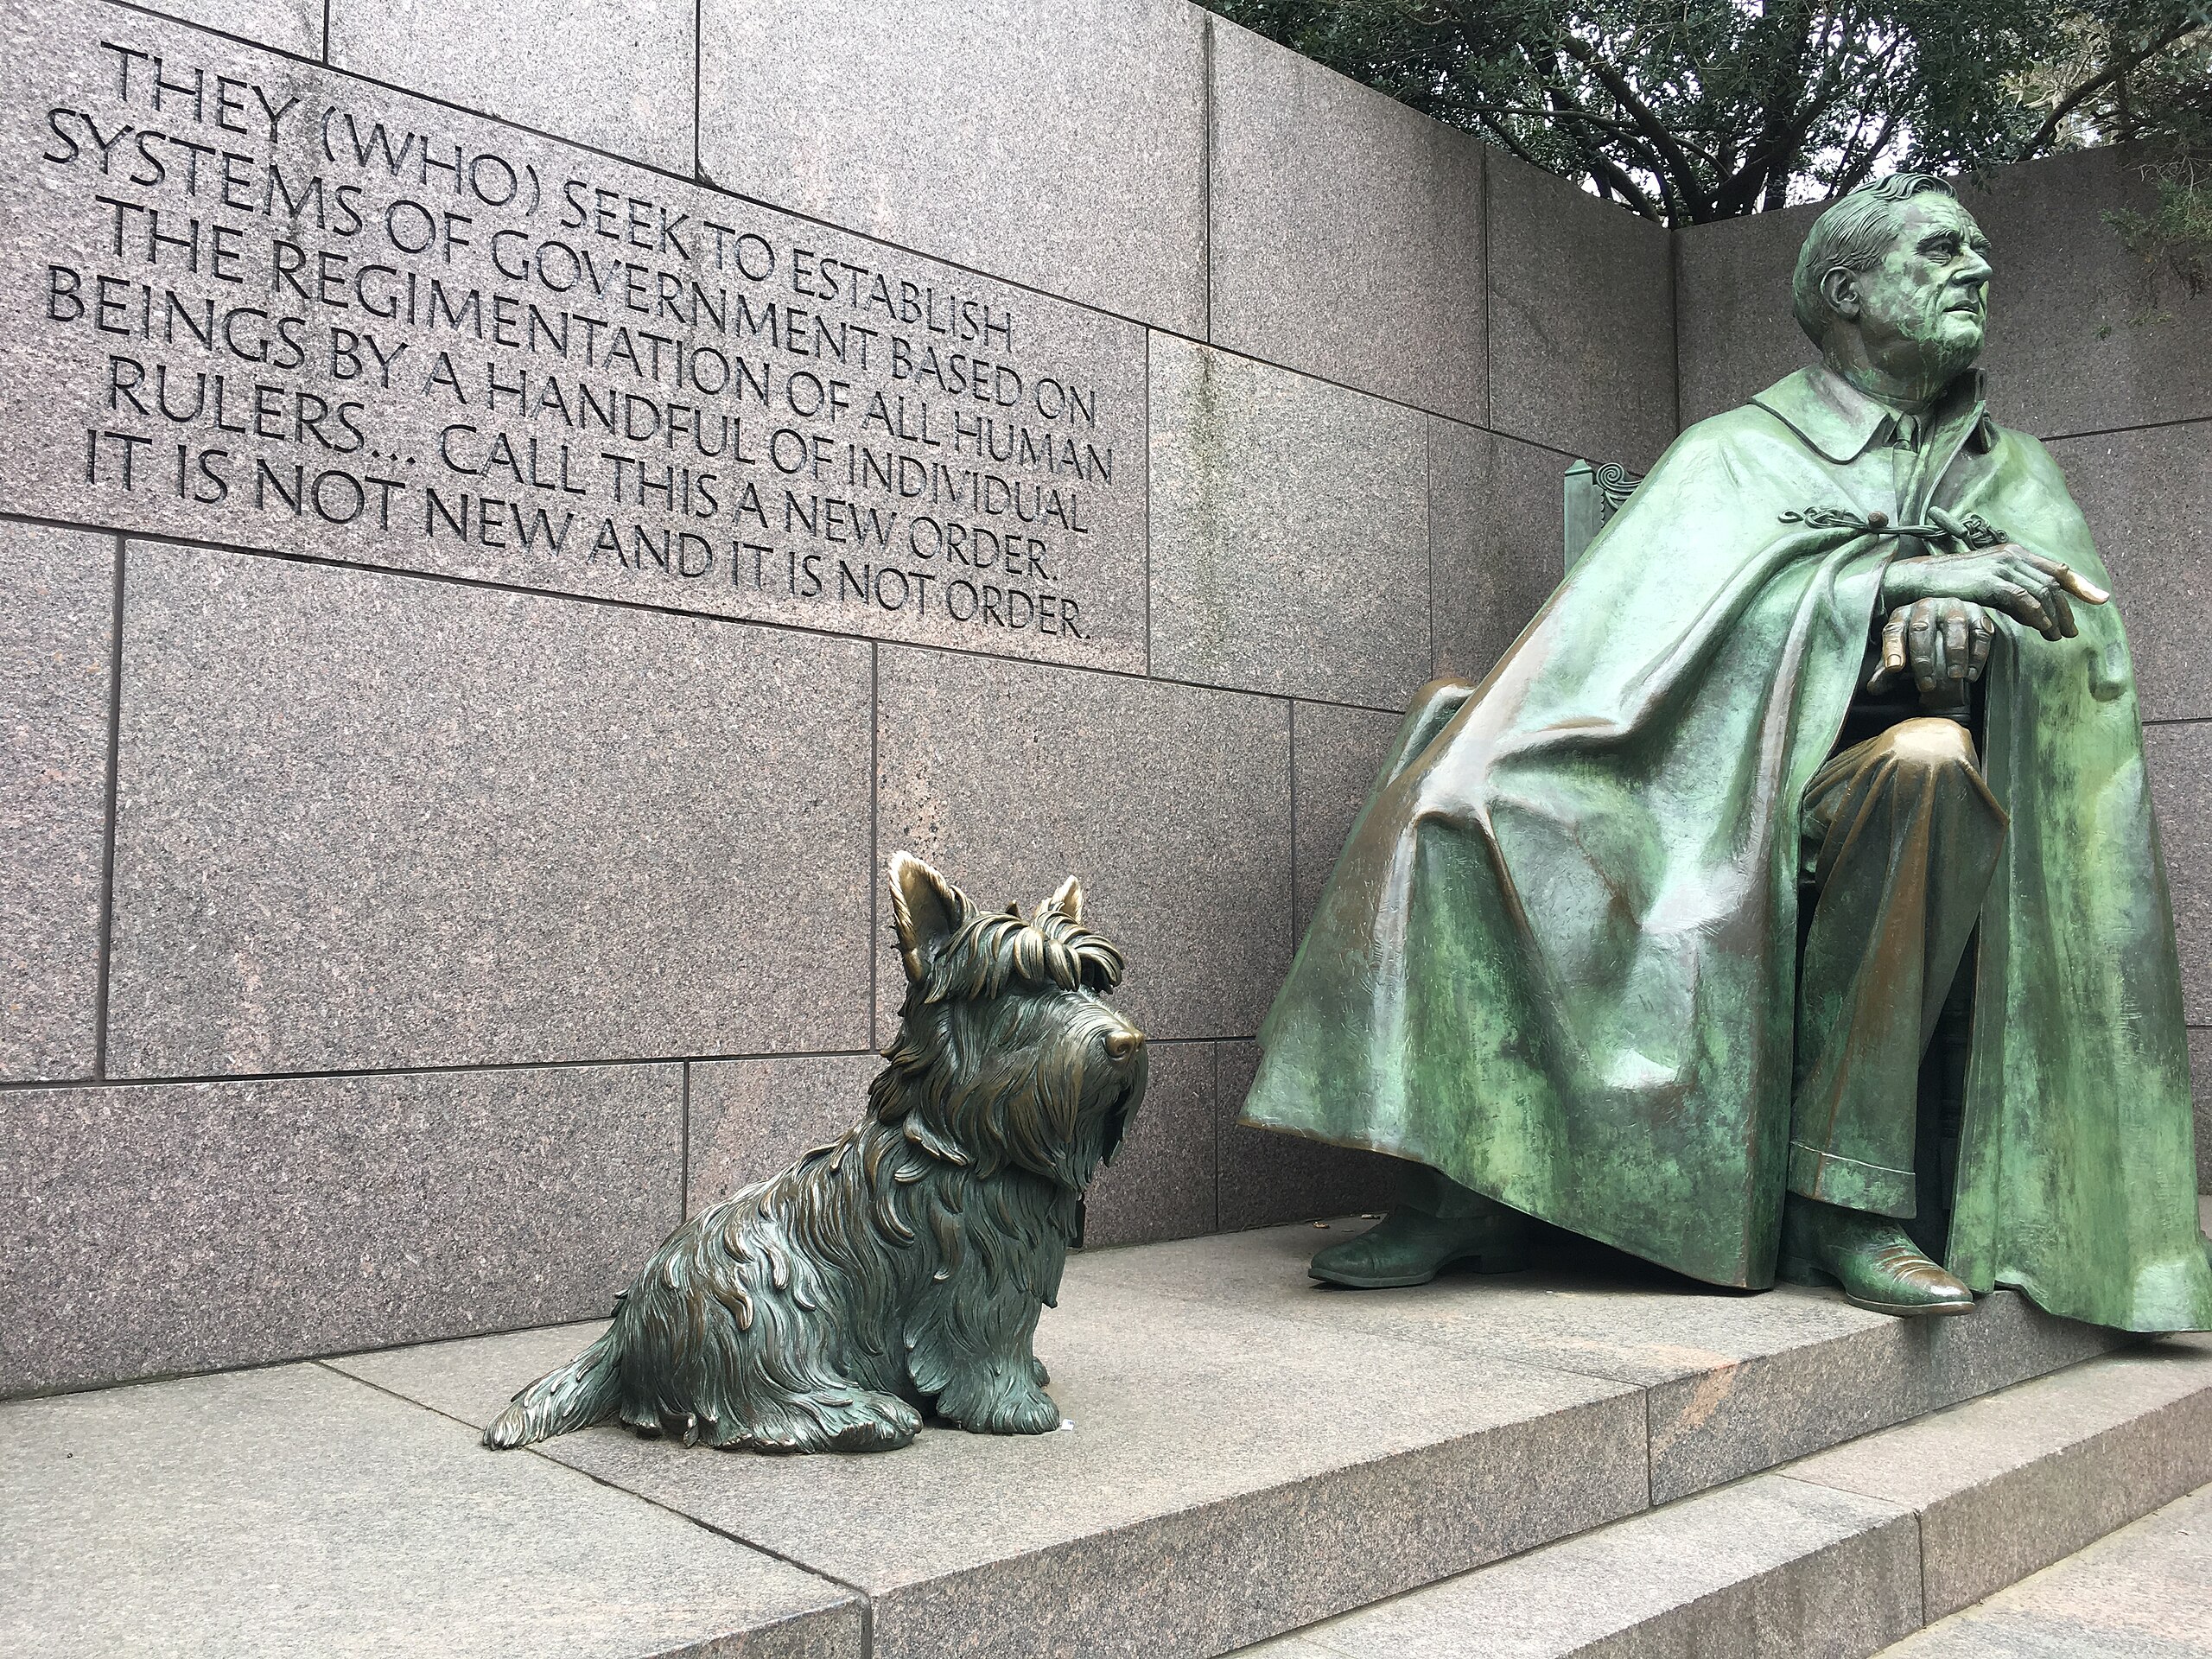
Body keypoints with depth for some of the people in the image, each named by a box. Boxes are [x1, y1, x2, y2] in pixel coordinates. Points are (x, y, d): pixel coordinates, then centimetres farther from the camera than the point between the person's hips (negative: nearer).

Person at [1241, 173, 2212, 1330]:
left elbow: (2077, 644, 2)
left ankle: (1851, 1193, -31)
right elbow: (1682, 599, -8)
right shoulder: (1734, 453, 13)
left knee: (1932, 760, -36)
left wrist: (1962, 624, -20)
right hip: (1717, 794, 0)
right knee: (1468, 780, -24)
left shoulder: (2014, 477, 20)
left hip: (1879, 816, 1)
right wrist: (1901, 574, -17)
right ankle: (1468, 1186, -25)